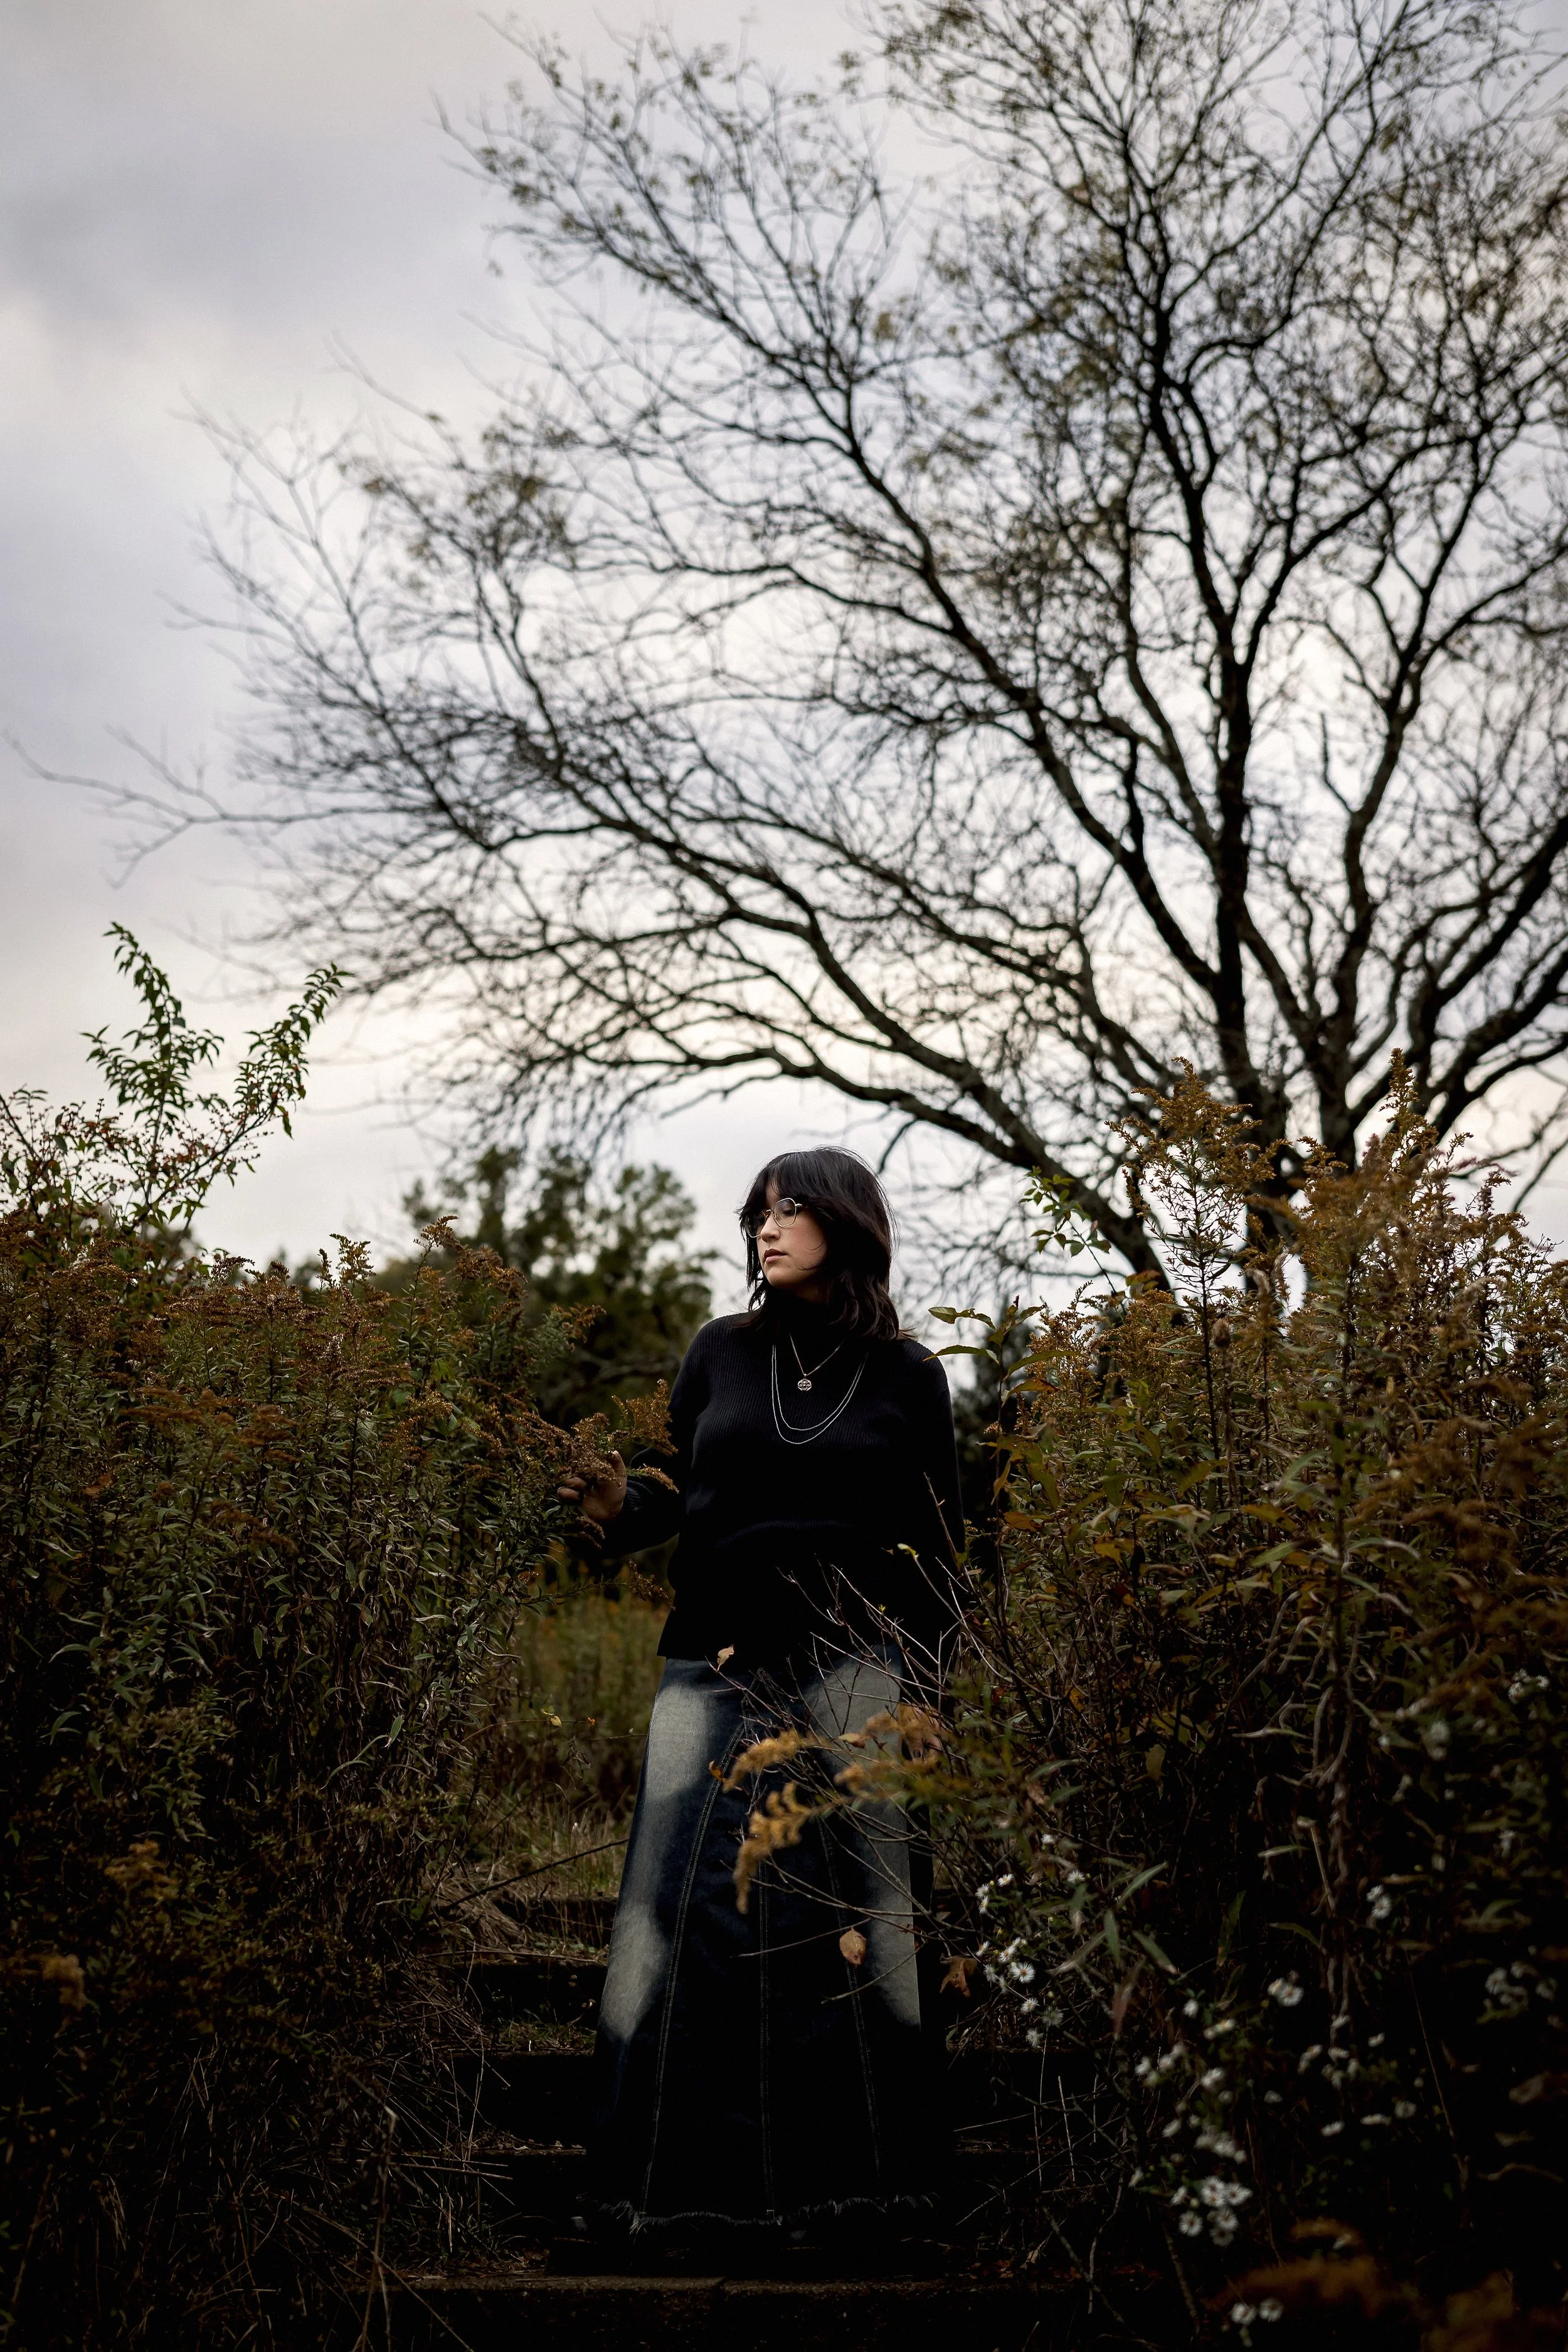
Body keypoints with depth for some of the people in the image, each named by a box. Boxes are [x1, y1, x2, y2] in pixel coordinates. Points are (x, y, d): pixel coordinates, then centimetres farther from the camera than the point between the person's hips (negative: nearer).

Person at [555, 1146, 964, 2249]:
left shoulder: (907, 1375, 6)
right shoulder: (722, 1353, 11)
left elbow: (939, 1550, 9)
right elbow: (683, 1491, 16)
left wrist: (927, 1695, 4)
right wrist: (623, 1505, -5)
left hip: (850, 1667, -2)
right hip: (714, 1663, 2)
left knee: (858, 1918, -1)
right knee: (677, 1910, -1)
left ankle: (855, 2181, 14)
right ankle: (664, 2185, 12)